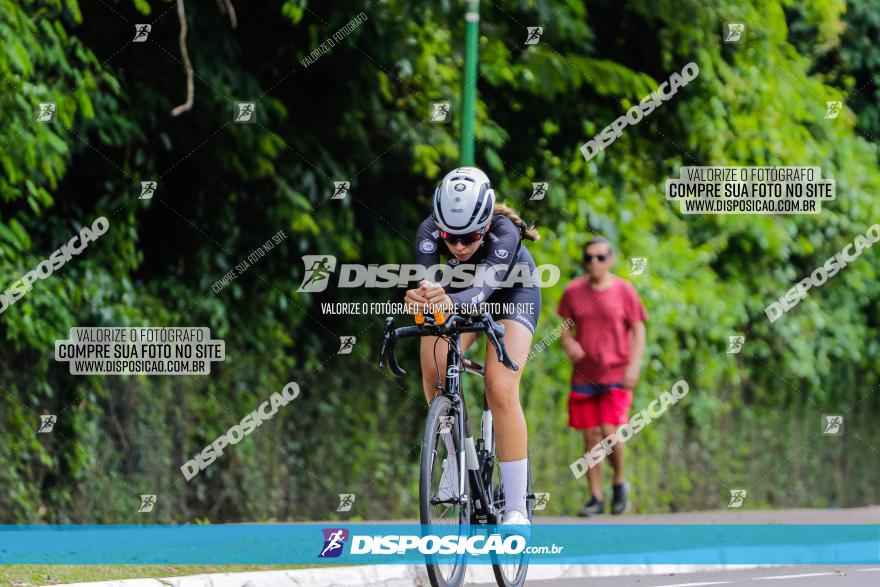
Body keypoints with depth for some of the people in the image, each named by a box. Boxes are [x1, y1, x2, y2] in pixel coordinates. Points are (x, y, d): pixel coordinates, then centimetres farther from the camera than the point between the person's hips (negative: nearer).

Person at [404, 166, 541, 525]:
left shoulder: (504, 233, -38)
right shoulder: (430, 231, -31)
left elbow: (484, 287, -52)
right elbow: (426, 281, -44)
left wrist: (451, 302, -74)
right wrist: (419, 297, -69)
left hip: (512, 292, -3)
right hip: (461, 297, 3)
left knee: (501, 388, -22)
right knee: (434, 361, -26)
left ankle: (516, 509, -18)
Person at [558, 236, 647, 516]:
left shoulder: (625, 291, -3)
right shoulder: (573, 292, 3)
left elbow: (638, 330, 0)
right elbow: (564, 327, 14)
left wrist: (634, 365, -11)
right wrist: (568, 343, -9)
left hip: (616, 375, -3)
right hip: (584, 375, 3)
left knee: (610, 431, -15)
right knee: (591, 435, 3)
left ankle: (619, 482, 11)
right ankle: (596, 497, 10)